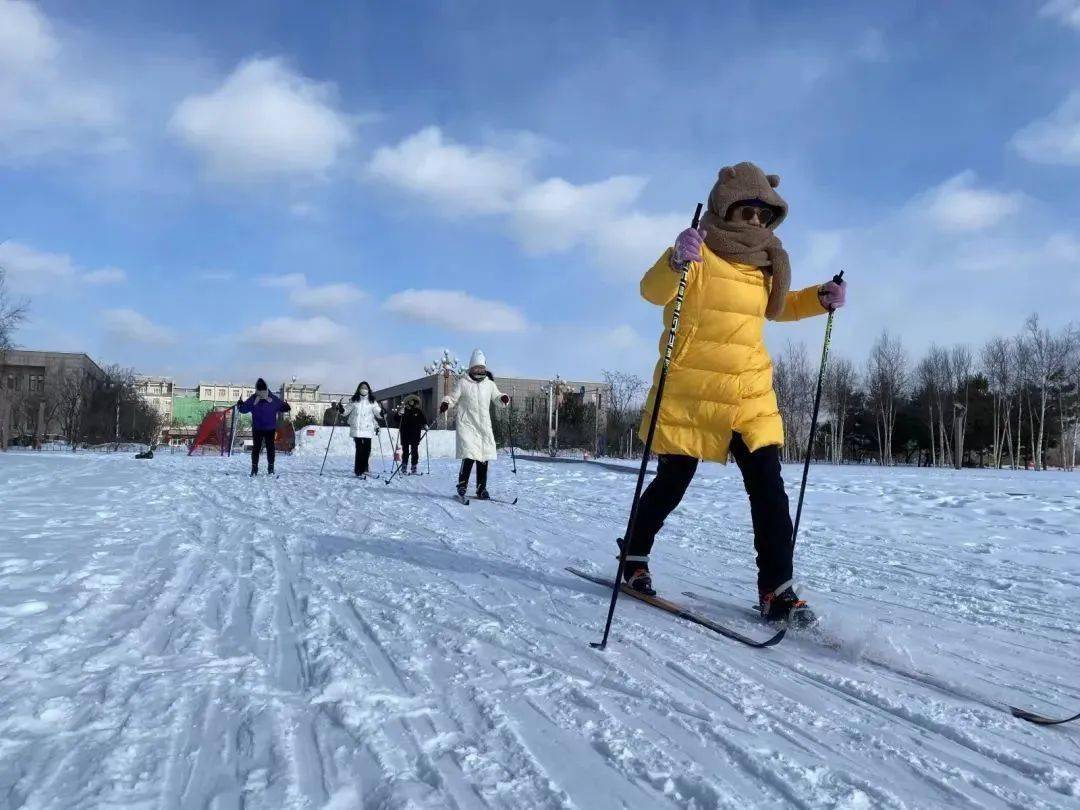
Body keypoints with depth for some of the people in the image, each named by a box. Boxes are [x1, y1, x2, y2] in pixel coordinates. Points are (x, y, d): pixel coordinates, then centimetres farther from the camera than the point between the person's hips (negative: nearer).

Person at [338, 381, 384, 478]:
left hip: (368, 429, 2)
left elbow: (378, 413, 6)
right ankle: (358, 471, -5)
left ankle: (363, 469, 16)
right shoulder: (354, 401, 9)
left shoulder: (372, 401, 10)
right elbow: (347, 411, 11)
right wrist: (341, 409, -9)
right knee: (359, 449, -8)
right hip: (357, 429, -2)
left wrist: (381, 413, -16)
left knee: (367, 449, 1)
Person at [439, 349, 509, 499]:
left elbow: (496, 396, 22)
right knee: (469, 455, -16)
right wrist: (446, 403, -16)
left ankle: (481, 489, 13)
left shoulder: (489, 384, 11)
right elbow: (453, 398, 4)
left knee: (484, 457, 2)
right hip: (467, 424, -4)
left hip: (484, 425, 4)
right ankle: (462, 484, 2)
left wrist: (503, 398, 0)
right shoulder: (463, 382, 2)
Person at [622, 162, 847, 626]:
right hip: (689, 393, -5)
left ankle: (776, 589, 2)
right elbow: (654, 292, -25)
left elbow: (775, 307, 30)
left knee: (768, 487, -5)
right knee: (672, 484, 6)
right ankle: (634, 556, 30)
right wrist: (676, 261, -46)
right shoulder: (699, 253, -8)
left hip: (750, 396, 5)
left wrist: (820, 299, 13)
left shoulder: (763, 264, 12)